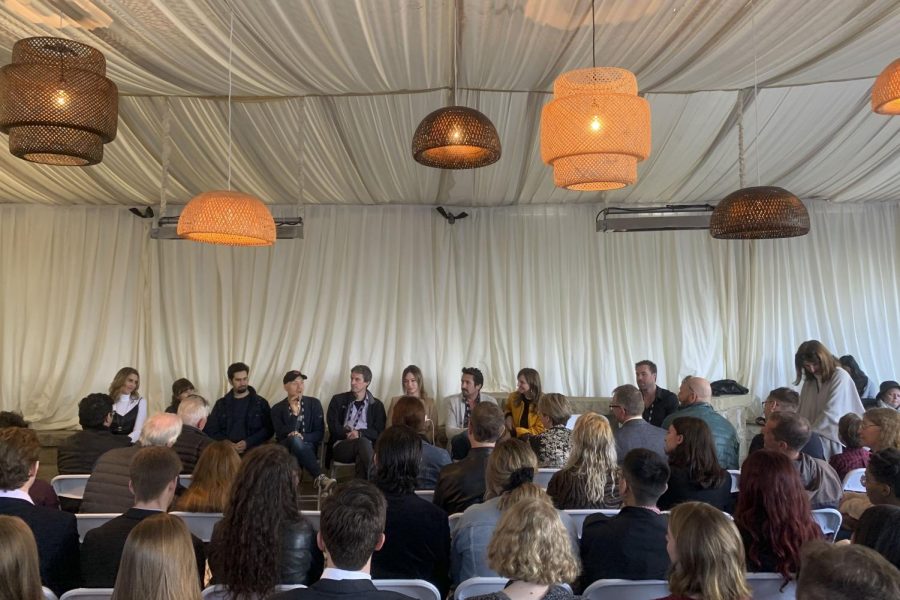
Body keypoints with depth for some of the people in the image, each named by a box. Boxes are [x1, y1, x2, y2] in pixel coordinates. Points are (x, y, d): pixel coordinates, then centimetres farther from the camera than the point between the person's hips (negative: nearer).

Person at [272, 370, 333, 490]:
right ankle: (319, 478, -42)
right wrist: (294, 413, -19)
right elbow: (281, 434, -9)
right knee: (294, 439, -35)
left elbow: (320, 434, 2)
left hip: (308, 448, 0)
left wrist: (302, 437, -17)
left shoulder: (314, 403, 6)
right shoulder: (277, 409, 4)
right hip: (286, 449, 0)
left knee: (296, 440, -34)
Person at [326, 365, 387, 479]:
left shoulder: (377, 405, 13)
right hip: (341, 445, 0)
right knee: (363, 442, -34)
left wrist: (360, 433, -14)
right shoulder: (338, 400, 14)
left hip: (366, 444, 0)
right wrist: (348, 433, -13)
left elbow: (379, 432, 3)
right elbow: (333, 426, 3)